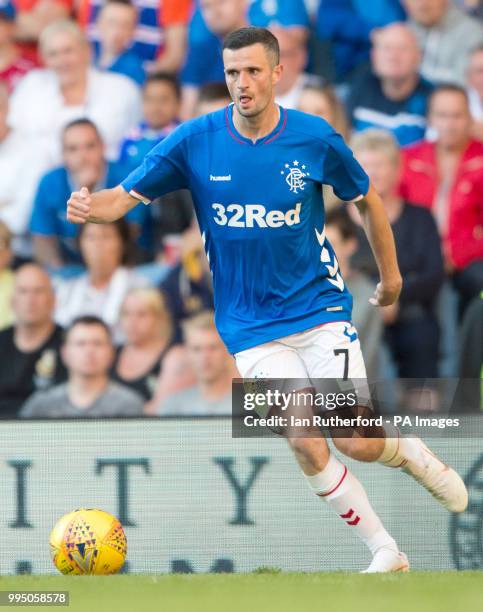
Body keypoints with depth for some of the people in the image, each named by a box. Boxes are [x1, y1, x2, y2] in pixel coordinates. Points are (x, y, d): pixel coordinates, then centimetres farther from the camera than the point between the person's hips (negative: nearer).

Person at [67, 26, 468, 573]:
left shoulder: (315, 138, -9)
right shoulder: (193, 142, -9)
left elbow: (366, 199, 8)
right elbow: (126, 195, -6)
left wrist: (390, 274, 17)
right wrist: (91, 207, -29)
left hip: (320, 308, 0)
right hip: (251, 327, 1)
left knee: (358, 443, -8)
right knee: (306, 445, -12)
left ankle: (414, 453, 28)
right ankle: (385, 553, 4)